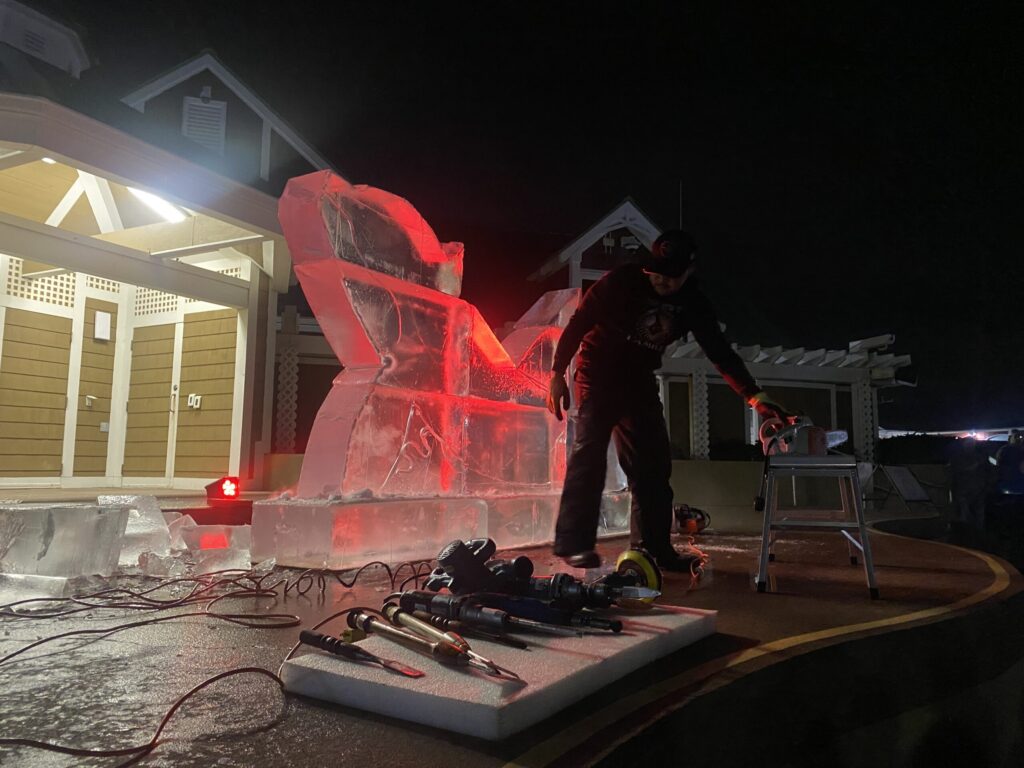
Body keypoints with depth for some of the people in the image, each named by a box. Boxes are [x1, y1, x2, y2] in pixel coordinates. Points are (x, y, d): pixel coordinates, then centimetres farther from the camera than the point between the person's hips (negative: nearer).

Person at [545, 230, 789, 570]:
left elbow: (720, 351, -5)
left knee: (653, 463, 2)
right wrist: (557, 373, -15)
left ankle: (654, 548, 11)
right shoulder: (621, 281, -18)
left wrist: (756, 396, -15)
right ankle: (574, 543, -15)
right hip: (598, 374, -5)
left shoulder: (693, 302, -5)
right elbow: (579, 323, -14)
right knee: (589, 451, -18)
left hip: (639, 381, 5)